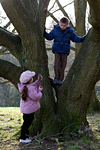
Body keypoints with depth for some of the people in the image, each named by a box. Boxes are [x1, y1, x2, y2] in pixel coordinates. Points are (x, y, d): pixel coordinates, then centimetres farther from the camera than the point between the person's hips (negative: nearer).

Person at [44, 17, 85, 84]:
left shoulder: (70, 31, 3)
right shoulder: (55, 30, 2)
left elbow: (75, 38, 6)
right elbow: (49, 37, 9)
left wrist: (83, 38, -8)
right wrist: (44, 32, -5)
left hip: (65, 51, 1)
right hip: (57, 50, 0)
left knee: (63, 65, 1)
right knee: (57, 64, -10)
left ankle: (60, 79, 12)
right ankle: (56, 77, 6)